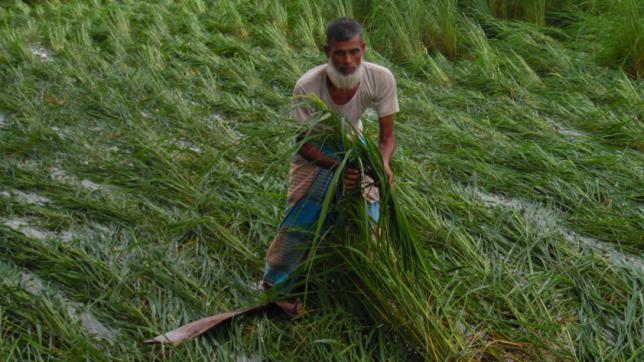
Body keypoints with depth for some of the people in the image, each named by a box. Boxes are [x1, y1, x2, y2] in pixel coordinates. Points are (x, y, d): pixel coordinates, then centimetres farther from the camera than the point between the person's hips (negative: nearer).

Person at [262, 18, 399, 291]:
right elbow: (304, 145, -25)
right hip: (315, 150, -2)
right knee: (301, 217, -4)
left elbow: (387, 135, -20)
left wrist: (383, 162, -42)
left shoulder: (381, 79, -32)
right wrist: (337, 167, -42)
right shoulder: (307, 86, -38)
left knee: (367, 216, 2)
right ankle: (276, 280, 20)